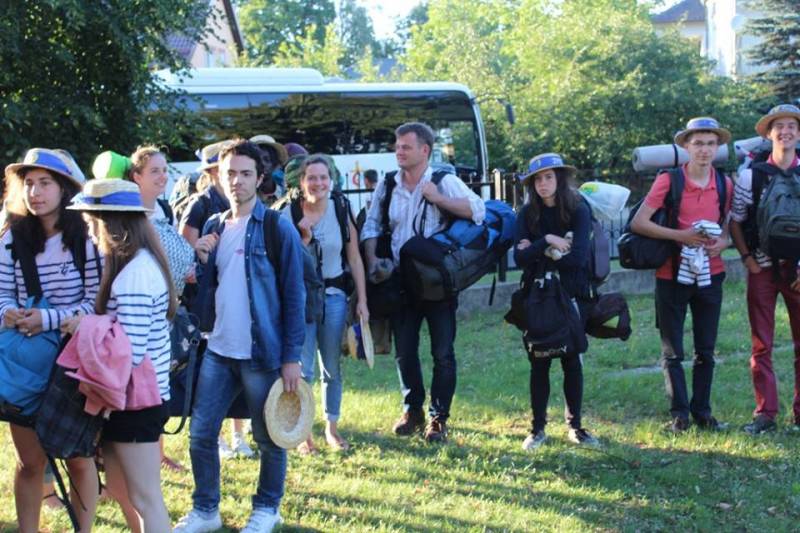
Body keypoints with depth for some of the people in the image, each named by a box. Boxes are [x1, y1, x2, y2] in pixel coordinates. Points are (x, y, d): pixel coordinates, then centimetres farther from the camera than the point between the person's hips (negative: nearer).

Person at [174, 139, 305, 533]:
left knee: (268, 437, 7)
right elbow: (205, 290, 15)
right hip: (218, 350, 5)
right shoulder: (213, 227, 10)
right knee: (201, 433, 7)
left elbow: (294, 295, -8)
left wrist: (292, 357, -11)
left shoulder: (277, 228, -8)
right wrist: (201, 260, -4)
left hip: (262, 353, -5)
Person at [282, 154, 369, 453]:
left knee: (332, 368, 10)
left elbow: (354, 258, 2)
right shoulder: (289, 214, -6)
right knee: (302, 370, -1)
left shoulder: (341, 211, -2)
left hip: (334, 296, 2)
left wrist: (362, 300, 1)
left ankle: (332, 427, 25)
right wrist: (304, 238, -21)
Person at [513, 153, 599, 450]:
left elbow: (578, 257, -17)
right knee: (539, 363, 5)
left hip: (570, 297, -1)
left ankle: (575, 425, 15)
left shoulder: (578, 211, -6)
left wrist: (538, 254, -12)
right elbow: (519, 258, -11)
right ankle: (537, 428, 10)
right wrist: (548, 242, -21)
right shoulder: (528, 214, 0)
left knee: (572, 361, 4)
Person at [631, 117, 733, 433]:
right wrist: (680, 236, -20)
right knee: (672, 351, 3)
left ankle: (702, 411, 20)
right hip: (672, 275, -3)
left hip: (710, 275, 4)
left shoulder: (725, 185, 4)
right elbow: (638, 223, -12)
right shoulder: (669, 181, -9)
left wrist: (723, 241, -6)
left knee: (706, 350, 10)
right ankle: (679, 412, 13)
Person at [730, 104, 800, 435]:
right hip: (762, 268, 0)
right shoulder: (751, 175, 1)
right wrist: (747, 258, -2)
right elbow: (735, 221, 8)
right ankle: (765, 413, 8)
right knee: (761, 344, 2)